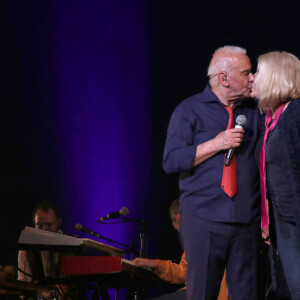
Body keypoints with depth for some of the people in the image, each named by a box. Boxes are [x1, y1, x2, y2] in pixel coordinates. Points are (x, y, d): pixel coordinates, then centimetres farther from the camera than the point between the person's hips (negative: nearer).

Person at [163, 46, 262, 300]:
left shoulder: (254, 112, 14)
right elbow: (171, 161, -7)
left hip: (247, 222, 4)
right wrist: (216, 144, -11)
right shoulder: (190, 110, 3)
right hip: (204, 220, -3)